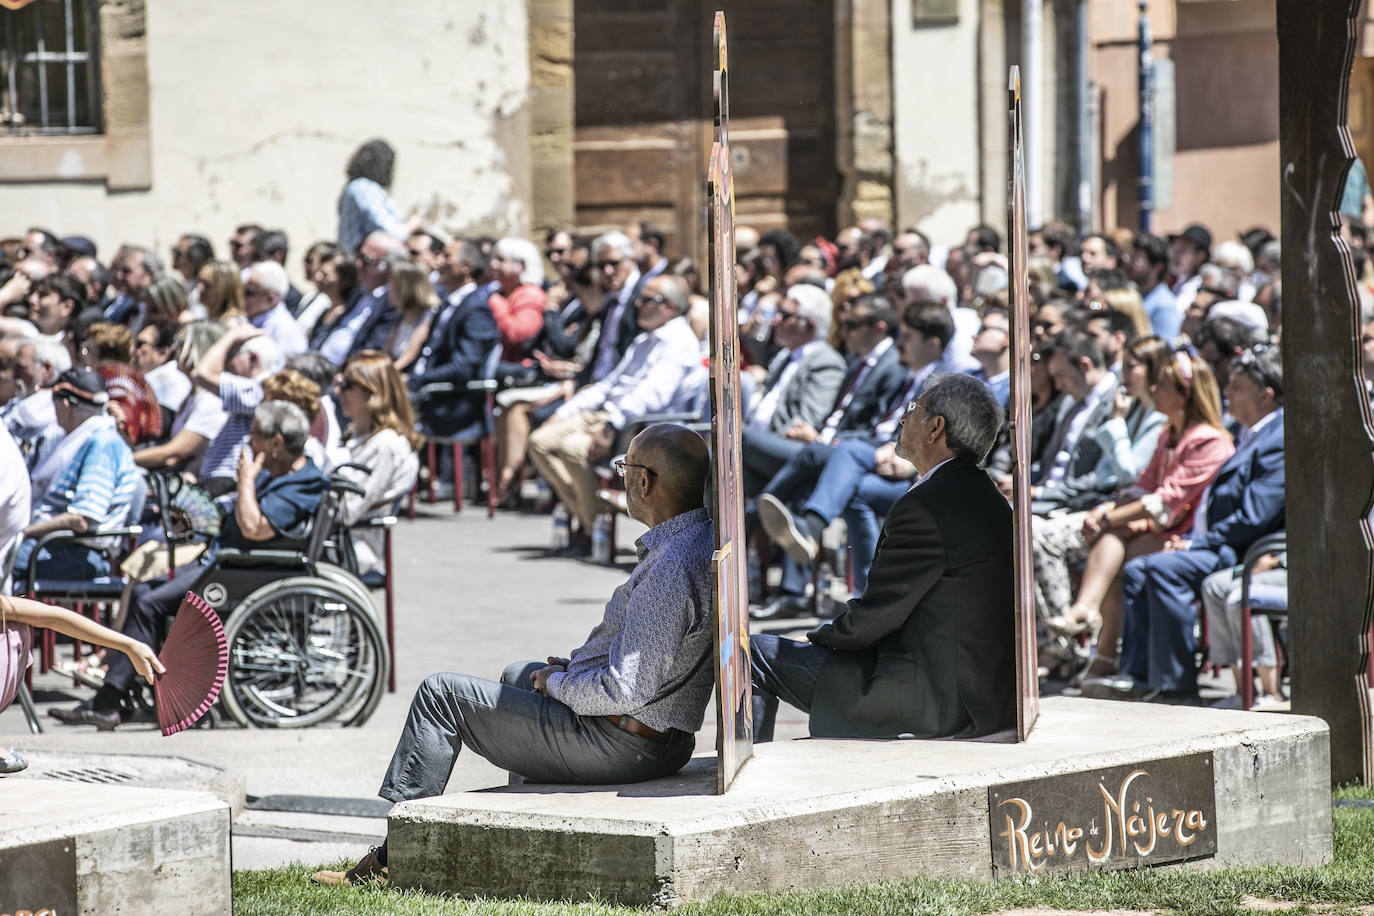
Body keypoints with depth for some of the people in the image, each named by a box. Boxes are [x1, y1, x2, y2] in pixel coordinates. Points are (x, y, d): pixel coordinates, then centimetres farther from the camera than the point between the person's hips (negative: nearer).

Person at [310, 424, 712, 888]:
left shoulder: (671, 569, -28)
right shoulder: (704, 539, 5)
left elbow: (627, 689, -29)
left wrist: (557, 682, -10)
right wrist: (578, 667, 10)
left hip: (619, 745, -10)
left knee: (441, 693, -1)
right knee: (517, 673, 36)